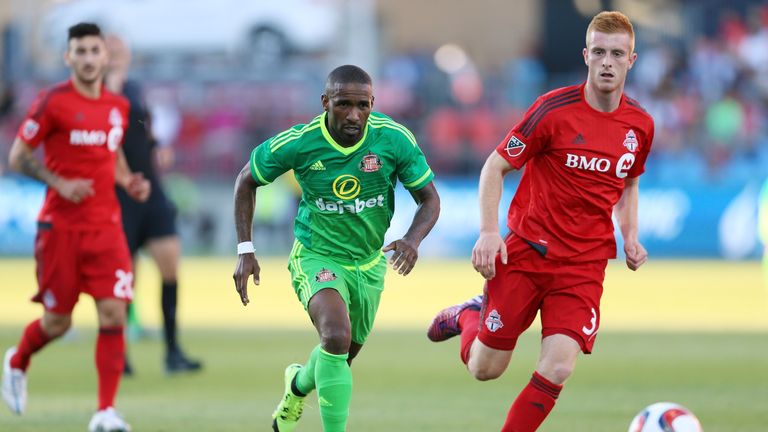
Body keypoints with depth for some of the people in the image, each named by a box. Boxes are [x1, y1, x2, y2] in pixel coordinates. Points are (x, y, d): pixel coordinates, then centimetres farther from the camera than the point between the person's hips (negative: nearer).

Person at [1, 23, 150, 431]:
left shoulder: (118, 106, 8)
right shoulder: (53, 102, -8)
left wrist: (129, 181, 6)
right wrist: (60, 184, -17)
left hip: (106, 226, 4)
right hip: (61, 226, -3)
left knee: (113, 314, -11)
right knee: (57, 322, 6)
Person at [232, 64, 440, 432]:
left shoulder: (394, 139, -18)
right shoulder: (299, 143, -21)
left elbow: (429, 199, -8)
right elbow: (247, 180, -3)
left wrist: (413, 240, -29)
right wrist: (245, 250, -9)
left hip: (369, 262, 4)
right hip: (317, 258, -4)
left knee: (341, 357, 20)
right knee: (336, 337, -31)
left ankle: (299, 384, 55)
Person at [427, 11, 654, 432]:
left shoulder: (640, 126, 2)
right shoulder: (555, 109, -12)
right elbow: (495, 166, -5)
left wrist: (630, 238, 6)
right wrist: (488, 232, -17)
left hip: (584, 266, 2)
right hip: (526, 252, -2)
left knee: (557, 369, -17)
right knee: (485, 369, 6)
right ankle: (469, 315, 40)